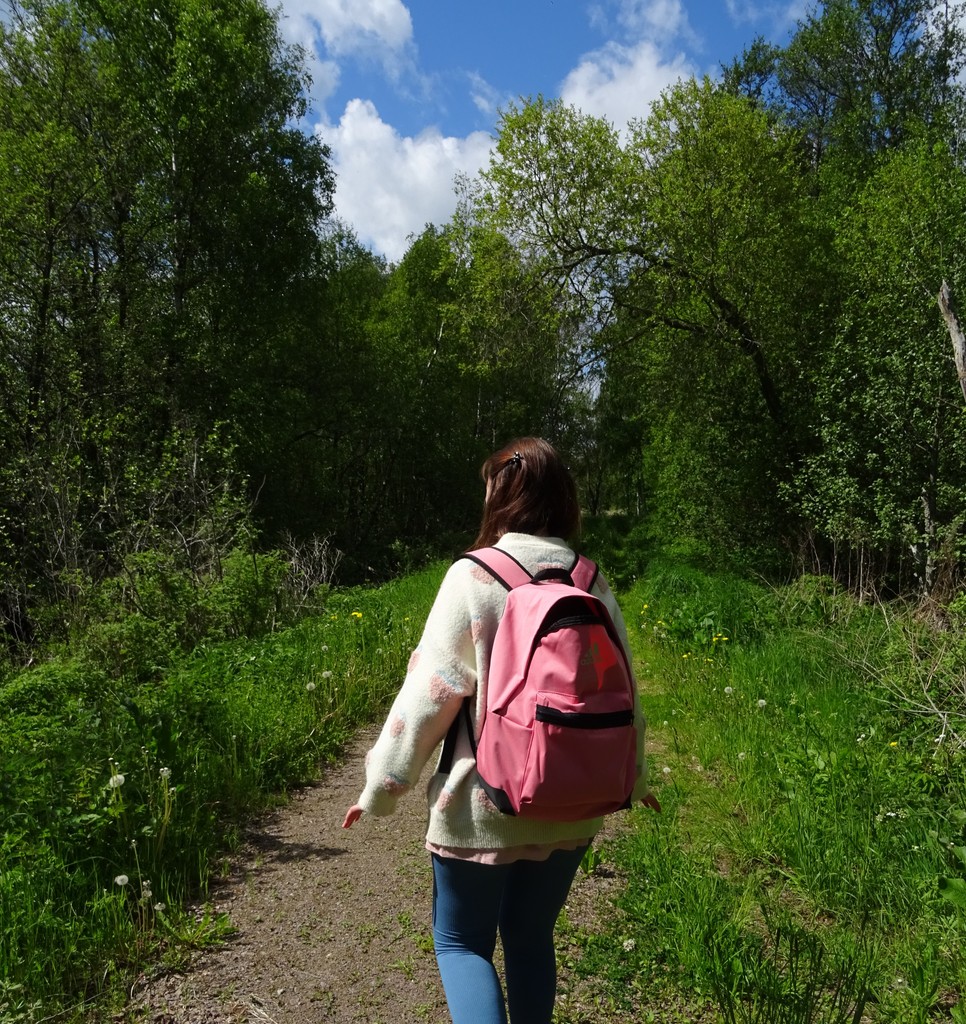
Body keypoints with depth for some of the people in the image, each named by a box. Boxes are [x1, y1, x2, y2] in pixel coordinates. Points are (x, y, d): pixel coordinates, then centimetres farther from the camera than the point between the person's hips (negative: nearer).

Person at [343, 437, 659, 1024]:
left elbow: (430, 689, -14)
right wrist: (634, 777, 23)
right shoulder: (594, 586, -1)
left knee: (462, 942, 16)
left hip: (484, 804, -4)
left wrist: (382, 786, -3)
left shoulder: (473, 577, -14)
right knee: (531, 937, 23)